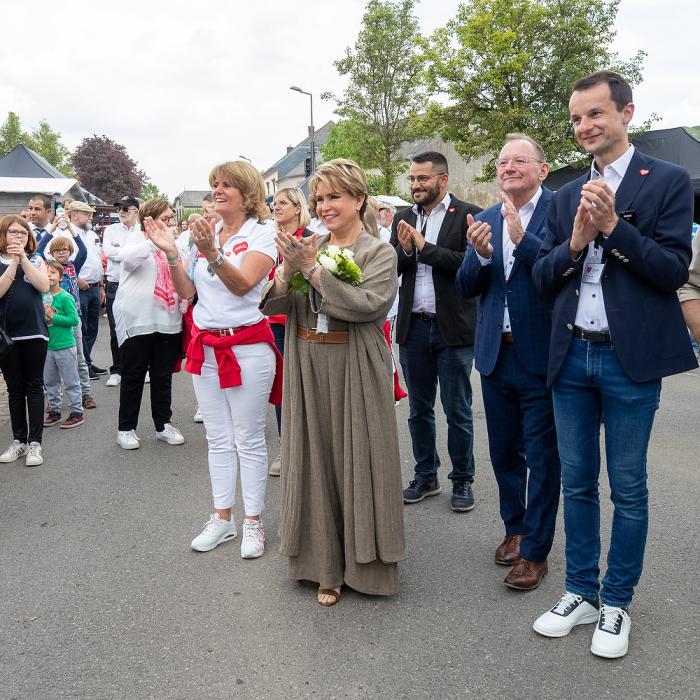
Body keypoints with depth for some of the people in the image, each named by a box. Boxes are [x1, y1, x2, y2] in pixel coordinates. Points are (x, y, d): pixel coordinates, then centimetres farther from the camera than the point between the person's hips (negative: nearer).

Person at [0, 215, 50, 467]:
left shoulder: (36, 260, 8)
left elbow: (44, 286, -10)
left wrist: (23, 257, -14)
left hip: (34, 332, 0)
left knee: (34, 387, 2)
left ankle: (35, 443, 5)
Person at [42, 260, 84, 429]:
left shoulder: (66, 297, -13)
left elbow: (74, 320, -17)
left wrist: (53, 316, -20)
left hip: (65, 346, -7)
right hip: (47, 346, 7)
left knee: (70, 382, 2)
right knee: (49, 381, 15)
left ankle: (76, 412, 10)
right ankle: (54, 411, 27)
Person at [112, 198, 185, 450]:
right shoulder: (136, 240, -1)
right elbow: (128, 257, -25)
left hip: (167, 322, 5)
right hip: (137, 321, -5)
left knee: (163, 377, 12)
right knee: (133, 377, 5)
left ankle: (163, 425, 23)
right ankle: (126, 428, 15)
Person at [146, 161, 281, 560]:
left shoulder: (262, 235, -7)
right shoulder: (206, 233, 9)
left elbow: (242, 284, -21)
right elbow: (186, 291, 6)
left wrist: (212, 254, -36)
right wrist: (171, 254, -8)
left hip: (248, 345, -6)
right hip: (205, 344, 6)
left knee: (249, 440, 4)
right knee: (218, 439, 13)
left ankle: (253, 521, 17)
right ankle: (223, 518, 25)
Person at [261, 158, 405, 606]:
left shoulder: (379, 253, -2)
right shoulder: (308, 247, 9)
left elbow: (366, 304, -19)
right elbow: (272, 305, 4)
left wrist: (313, 269, -17)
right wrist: (287, 273, -15)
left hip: (355, 369, -4)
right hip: (307, 369, 4)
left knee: (356, 460, 4)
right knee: (315, 461, 8)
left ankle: (364, 562, 22)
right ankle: (326, 565, 22)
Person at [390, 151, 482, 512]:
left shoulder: (467, 214, -5)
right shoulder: (403, 218, 10)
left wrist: (424, 246, -16)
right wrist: (404, 249, -14)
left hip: (453, 328, -4)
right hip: (413, 327, 5)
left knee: (458, 412, 6)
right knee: (419, 410, 14)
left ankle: (462, 480, 20)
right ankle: (426, 476, 29)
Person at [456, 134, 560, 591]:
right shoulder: (486, 220, 8)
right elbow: (465, 288, 4)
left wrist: (522, 237, -29)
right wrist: (480, 255, -14)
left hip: (541, 355, -5)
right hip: (496, 354, 6)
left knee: (542, 458, 5)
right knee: (504, 451, 18)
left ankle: (536, 551, 19)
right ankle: (515, 528, 38)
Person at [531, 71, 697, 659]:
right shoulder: (567, 196, 12)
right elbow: (543, 279, 8)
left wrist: (613, 226, -18)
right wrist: (574, 242, -10)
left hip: (630, 359, -4)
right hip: (571, 357, 5)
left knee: (628, 488, 7)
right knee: (577, 482, 13)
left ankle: (616, 603, 23)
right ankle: (580, 592, 28)